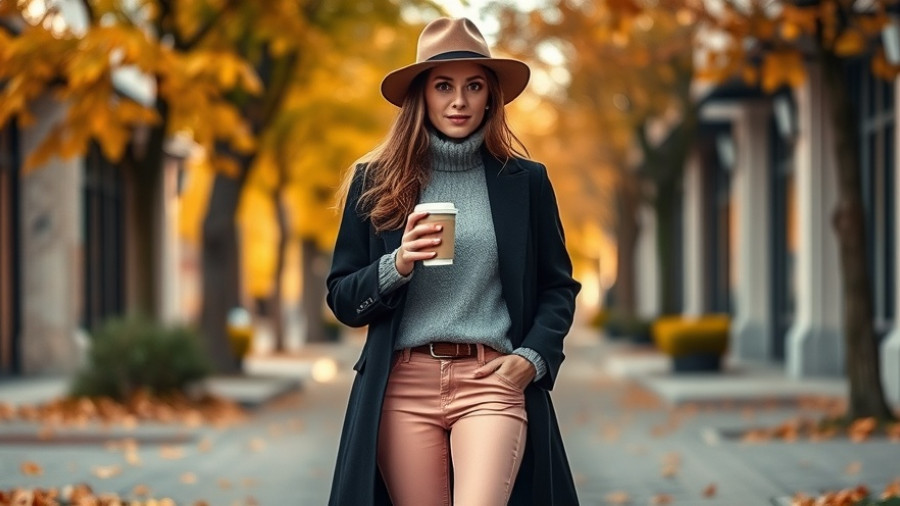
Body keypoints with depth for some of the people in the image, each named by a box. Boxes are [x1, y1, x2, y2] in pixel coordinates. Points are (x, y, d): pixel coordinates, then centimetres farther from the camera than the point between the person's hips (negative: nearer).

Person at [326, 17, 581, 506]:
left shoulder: (525, 181, 9)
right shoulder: (374, 183, 8)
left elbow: (558, 287, 14)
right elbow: (342, 299, 8)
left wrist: (533, 357, -3)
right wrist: (397, 265, -10)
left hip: (492, 380, -1)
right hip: (402, 385, 1)